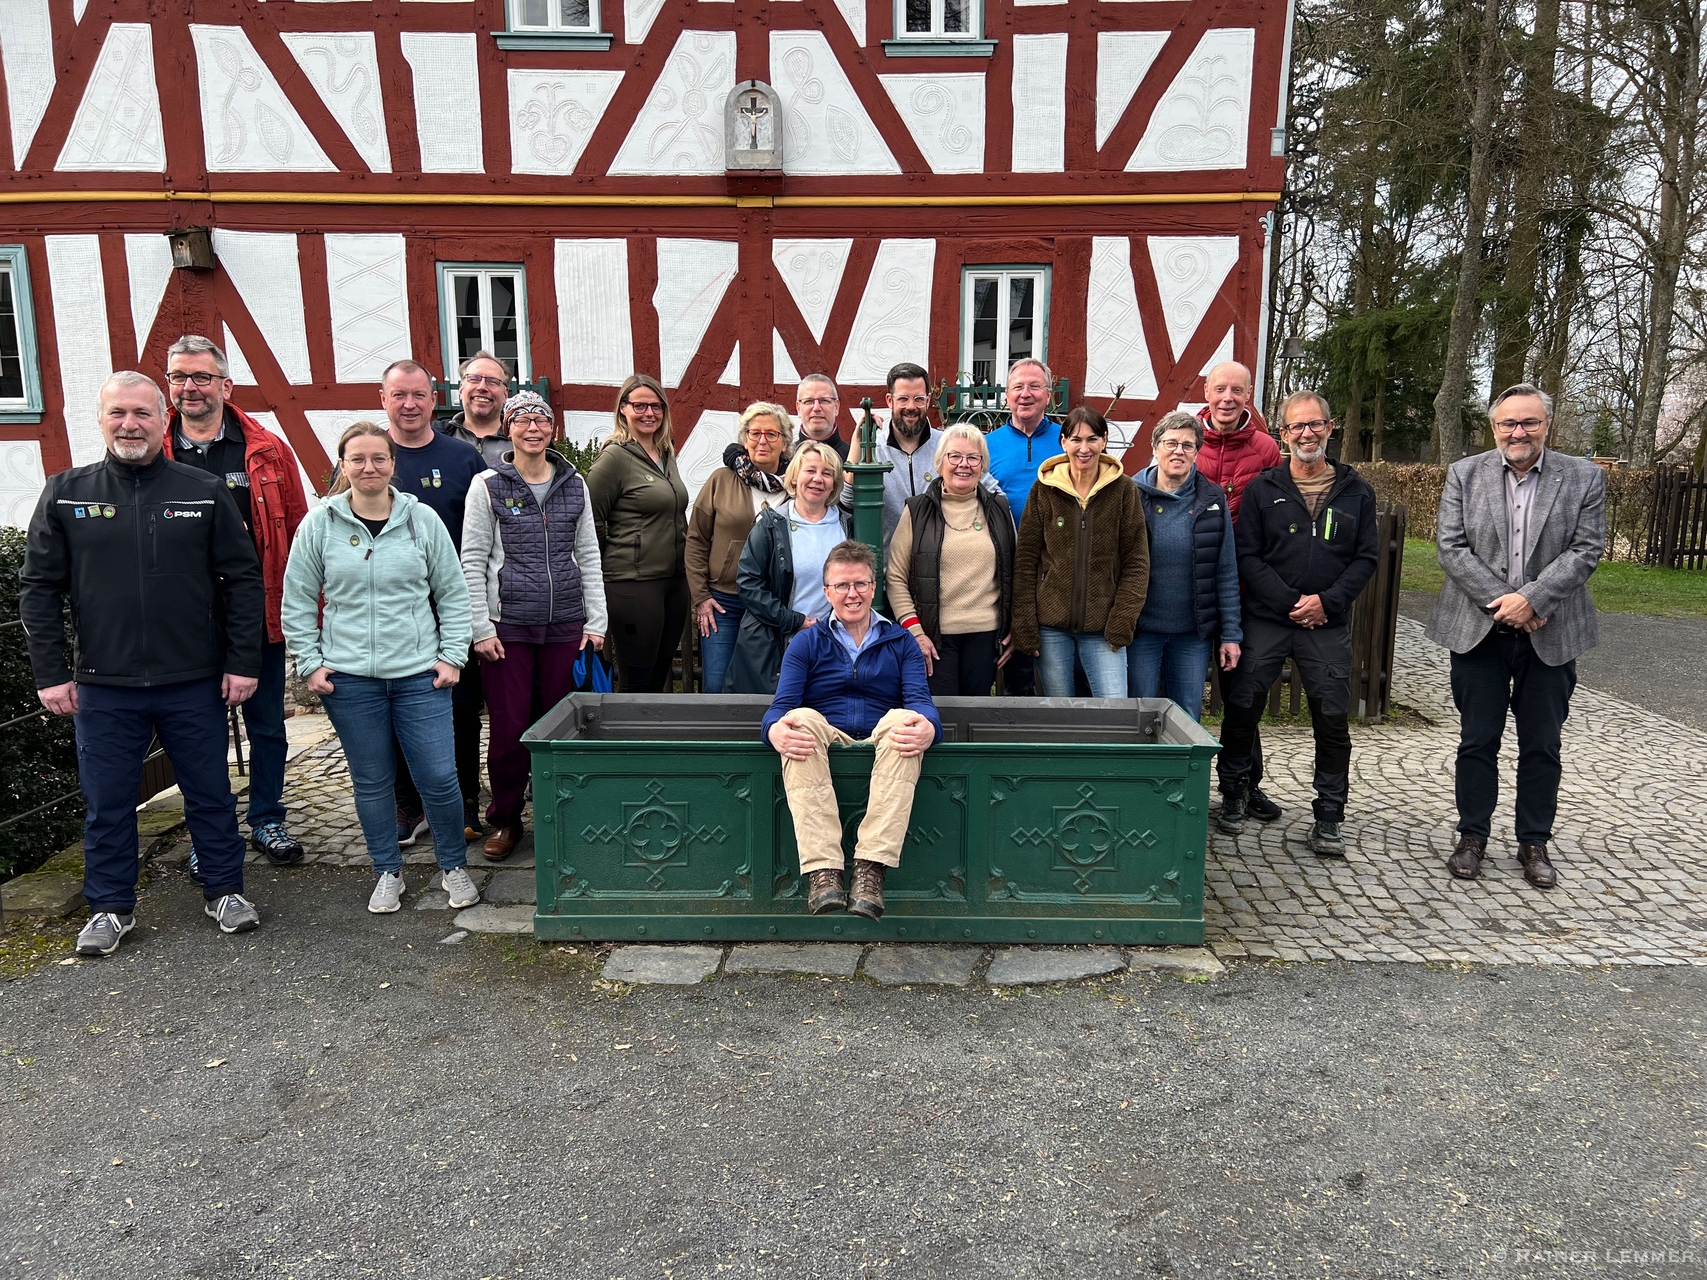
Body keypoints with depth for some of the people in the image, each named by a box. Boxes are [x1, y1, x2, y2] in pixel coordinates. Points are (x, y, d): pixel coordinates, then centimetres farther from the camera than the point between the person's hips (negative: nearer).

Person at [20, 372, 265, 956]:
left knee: (210, 793, 10)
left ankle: (225, 890, 26)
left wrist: (243, 662, -5)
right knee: (107, 803, 11)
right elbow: (39, 588, 4)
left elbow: (243, 579, 0)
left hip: (195, 684, -1)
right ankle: (111, 907, 27)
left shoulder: (205, 491, 0)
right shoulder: (66, 493, 3)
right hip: (103, 688, 1)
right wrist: (50, 673, -2)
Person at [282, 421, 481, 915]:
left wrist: (452, 656, 1)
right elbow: (297, 601, 7)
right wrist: (310, 663, 2)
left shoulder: (423, 519, 1)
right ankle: (388, 872, 29)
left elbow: (453, 593, 6)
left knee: (439, 777, -1)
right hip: (348, 679, 1)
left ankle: (454, 866, 21)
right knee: (372, 781, 11)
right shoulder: (319, 523, 2)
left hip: (420, 675, 0)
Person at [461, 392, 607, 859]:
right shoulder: (487, 485, 0)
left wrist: (596, 621, 5)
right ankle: (505, 821, 19)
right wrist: (481, 628, -6)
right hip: (507, 626, -2)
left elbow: (589, 556, 10)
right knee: (509, 727, 2)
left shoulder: (574, 484, 8)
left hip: (566, 625, 2)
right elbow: (473, 561, 0)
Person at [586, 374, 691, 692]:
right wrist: (613, 565, -4)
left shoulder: (667, 454, 13)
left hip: (675, 580, 7)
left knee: (660, 676, 14)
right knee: (637, 682, 0)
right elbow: (592, 522, -11)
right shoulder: (614, 457, -10)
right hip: (634, 583, -7)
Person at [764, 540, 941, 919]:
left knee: (902, 719, -32)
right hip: (823, 746, 0)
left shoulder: (900, 642, 16)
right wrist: (776, 732, -26)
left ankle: (871, 870, -39)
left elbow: (921, 702, 0)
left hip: (884, 747, 0)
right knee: (802, 720, -32)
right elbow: (780, 708, 1)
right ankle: (823, 871, -40)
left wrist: (927, 729, -27)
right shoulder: (806, 643, 15)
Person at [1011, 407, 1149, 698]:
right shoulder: (1044, 489, 3)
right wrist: (1024, 625, -4)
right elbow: (1025, 559, 2)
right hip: (1050, 626, 1)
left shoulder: (1123, 490, 2)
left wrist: (1122, 621, -7)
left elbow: (1137, 562, 2)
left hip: (1103, 629, 0)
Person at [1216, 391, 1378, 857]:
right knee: (1242, 708, 2)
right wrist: (1291, 603, -13)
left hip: (1328, 626, 1)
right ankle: (1237, 792, 23)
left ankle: (1328, 818, 12)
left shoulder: (1356, 492, 7)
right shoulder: (1262, 489, 3)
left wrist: (1328, 601, -11)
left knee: (1332, 720, 1)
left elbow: (1365, 558, 5)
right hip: (1265, 621, -1)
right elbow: (1246, 556, -3)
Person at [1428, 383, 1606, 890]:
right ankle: (1472, 837, 20)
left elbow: (1586, 550, -5)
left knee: (1542, 745, 9)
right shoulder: (1464, 474, 1)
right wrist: (1501, 603, -13)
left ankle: (1534, 843, 23)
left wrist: (1531, 599, -18)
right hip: (1479, 630, 0)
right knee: (1477, 741, 7)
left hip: (1550, 634, 0)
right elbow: (1452, 548, -4)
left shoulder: (1584, 478, 1)